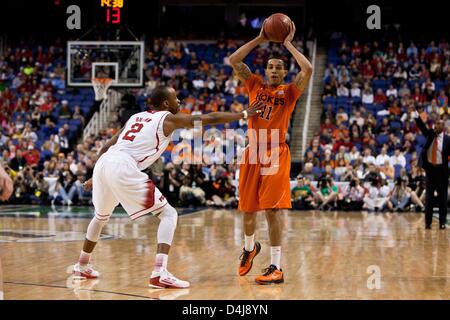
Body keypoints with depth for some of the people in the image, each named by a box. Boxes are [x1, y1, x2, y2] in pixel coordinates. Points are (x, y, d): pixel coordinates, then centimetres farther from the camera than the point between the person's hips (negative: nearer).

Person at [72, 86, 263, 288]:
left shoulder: (136, 117, 28)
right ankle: (159, 273, -15)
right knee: (168, 214, 1)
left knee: (101, 216, 33)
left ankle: (82, 266, 46)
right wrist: (244, 114, 15)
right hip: (123, 168, -7)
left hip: (103, 163, 8)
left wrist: (95, 178, 39)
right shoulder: (168, 118, 9)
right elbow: (210, 119, 7)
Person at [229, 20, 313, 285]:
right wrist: (260, 39, 2)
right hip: (253, 153, 4)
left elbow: (308, 69, -13)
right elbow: (234, 60, 3)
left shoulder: (289, 92, 4)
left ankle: (276, 267, -13)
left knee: (272, 208, -13)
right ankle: (250, 247, 41)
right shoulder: (256, 85, 12)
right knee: (248, 209, 11)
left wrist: (288, 43, -3)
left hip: (276, 154, -3)